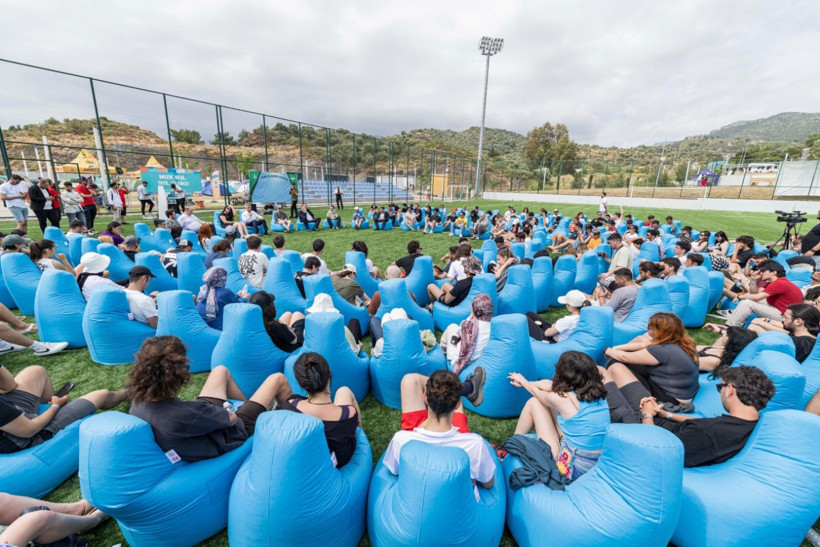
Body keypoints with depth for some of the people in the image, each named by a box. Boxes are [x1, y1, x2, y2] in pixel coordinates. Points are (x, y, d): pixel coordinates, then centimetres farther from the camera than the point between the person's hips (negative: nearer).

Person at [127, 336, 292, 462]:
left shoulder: (138, 403, -21)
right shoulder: (186, 413, -43)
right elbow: (232, 419, -23)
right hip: (230, 434, -7)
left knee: (220, 370, 23)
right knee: (278, 379, 4)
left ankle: (246, 404, 46)